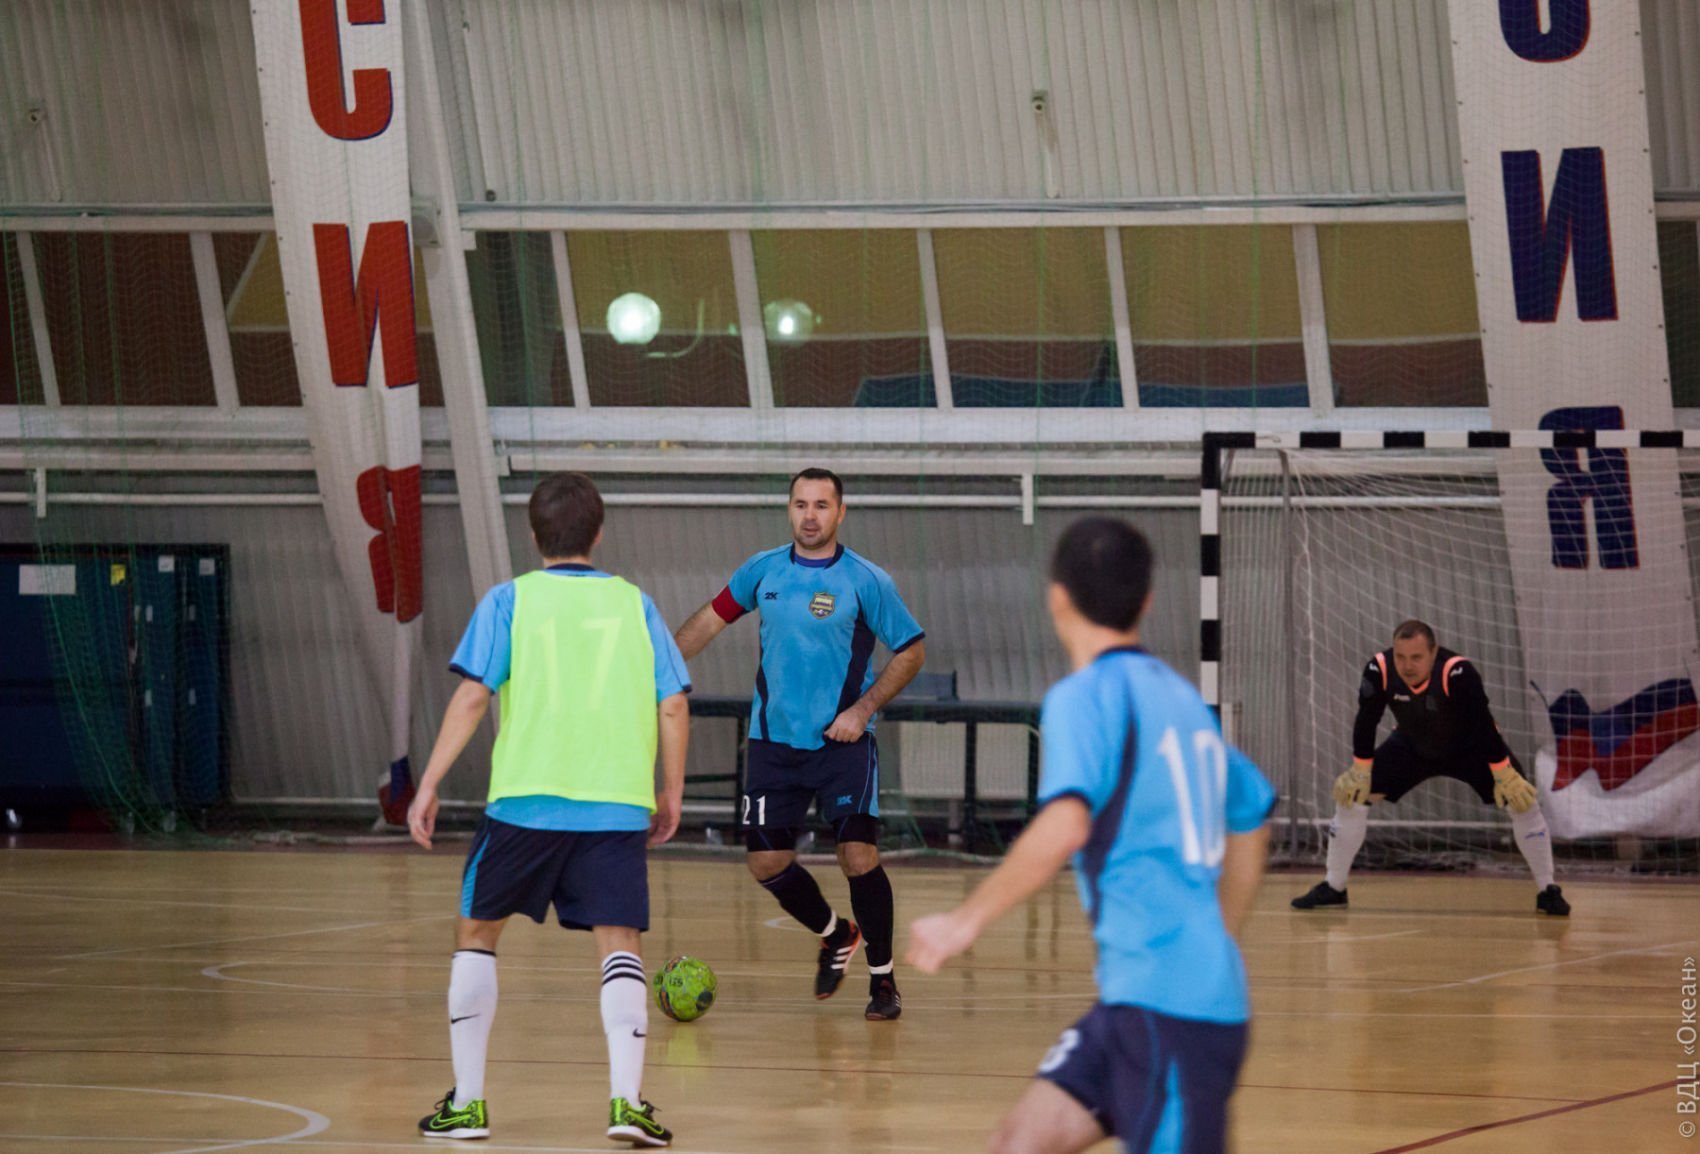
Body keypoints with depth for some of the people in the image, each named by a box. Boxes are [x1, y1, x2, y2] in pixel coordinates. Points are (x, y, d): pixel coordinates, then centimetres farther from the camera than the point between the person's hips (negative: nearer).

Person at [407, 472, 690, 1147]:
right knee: (620, 943, 1)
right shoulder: (633, 604, 10)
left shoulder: (509, 601, 5)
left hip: (525, 799, -1)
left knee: (477, 932, 14)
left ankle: (467, 1101, 13)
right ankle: (626, 1100, -17)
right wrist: (671, 793, 18)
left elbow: (473, 695, -5)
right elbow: (673, 706, 7)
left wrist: (429, 786, -2)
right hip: (617, 805, 1)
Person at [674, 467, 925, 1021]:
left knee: (858, 855, -14)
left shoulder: (866, 581, -7)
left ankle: (882, 977, 3)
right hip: (774, 741, 4)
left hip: (843, 742, -4)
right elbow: (712, 618, 17)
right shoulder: (762, 571, 3)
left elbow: (911, 650, -1)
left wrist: (863, 709, -11)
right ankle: (835, 935, 29)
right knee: (766, 860, 1)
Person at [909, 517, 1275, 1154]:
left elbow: (1065, 826, -24)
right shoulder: (1178, 695, 16)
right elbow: (1251, 816, 29)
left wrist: (965, 921, -16)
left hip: (1166, 1003, -8)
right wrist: (1212, 943, 39)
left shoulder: (1084, 696, -8)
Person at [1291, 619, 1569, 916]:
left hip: (1469, 745, -3)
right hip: (1411, 745, 3)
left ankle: (1547, 892, -4)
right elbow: (1366, 720, -15)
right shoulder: (1379, 670, -29)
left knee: (1523, 799, -18)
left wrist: (1506, 777, -31)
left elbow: (1483, 724, -32)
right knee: (1349, 792, -7)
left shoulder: (1458, 673, -38)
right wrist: (1360, 772, -13)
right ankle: (1333, 888, 7)